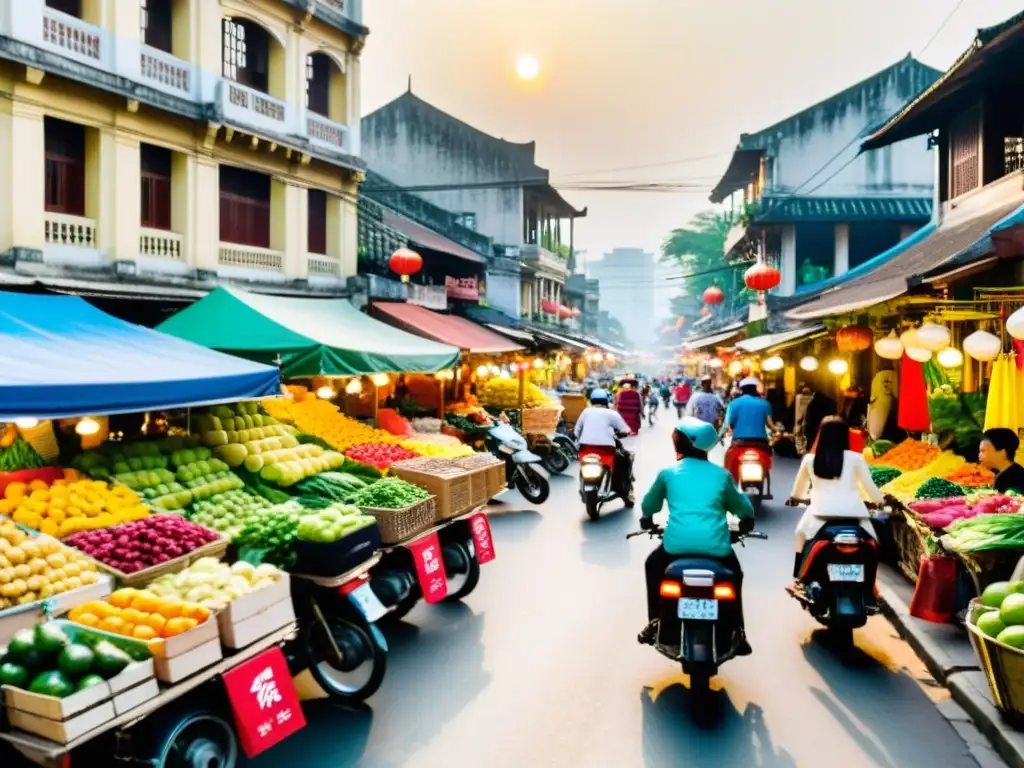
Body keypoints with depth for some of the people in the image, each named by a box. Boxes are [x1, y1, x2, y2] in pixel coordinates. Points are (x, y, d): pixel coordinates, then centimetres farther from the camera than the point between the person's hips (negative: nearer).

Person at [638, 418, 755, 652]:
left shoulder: (668, 473, 7)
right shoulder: (721, 474, 10)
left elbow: (648, 505, 19)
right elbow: (743, 507, 21)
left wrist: (647, 520, 41)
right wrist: (745, 522, 43)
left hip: (677, 544, -1)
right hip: (716, 546, 1)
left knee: (653, 565, 31)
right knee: (735, 574, 32)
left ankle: (654, 623, 25)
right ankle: (738, 633, 25)